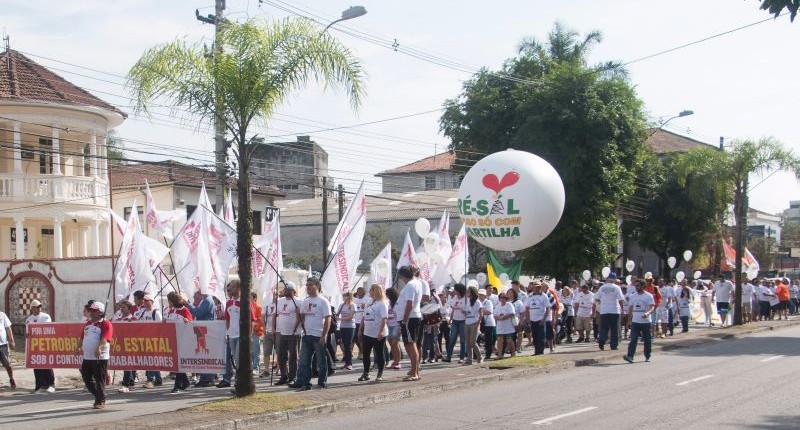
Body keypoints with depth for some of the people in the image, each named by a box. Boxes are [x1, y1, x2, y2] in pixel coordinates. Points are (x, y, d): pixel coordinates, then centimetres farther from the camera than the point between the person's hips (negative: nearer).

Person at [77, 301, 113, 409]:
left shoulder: (105, 324, -8)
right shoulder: (88, 323, 17)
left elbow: (105, 338, -22)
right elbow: (82, 337, 22)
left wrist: (99, 348, -37)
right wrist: (79, 347, 8)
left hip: (100, 357, -8)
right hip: (87, 357, 8)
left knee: (99, 380, -4)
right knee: (87, 379, 12)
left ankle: (100, 401, 5)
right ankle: (98, 396, 27)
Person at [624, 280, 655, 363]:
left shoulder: (649, 296, -5)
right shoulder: (633, 296, 11)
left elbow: (652, 307, -15)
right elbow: (630, 308, 18)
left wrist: (647, 313, -34)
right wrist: (630, 318, 11)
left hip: (646, 322, -3)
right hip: (635, 322, 3)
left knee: (647, 340, 8)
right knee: (633, 339, -7)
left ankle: (647, 356, 22)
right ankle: (630, 356, -15)